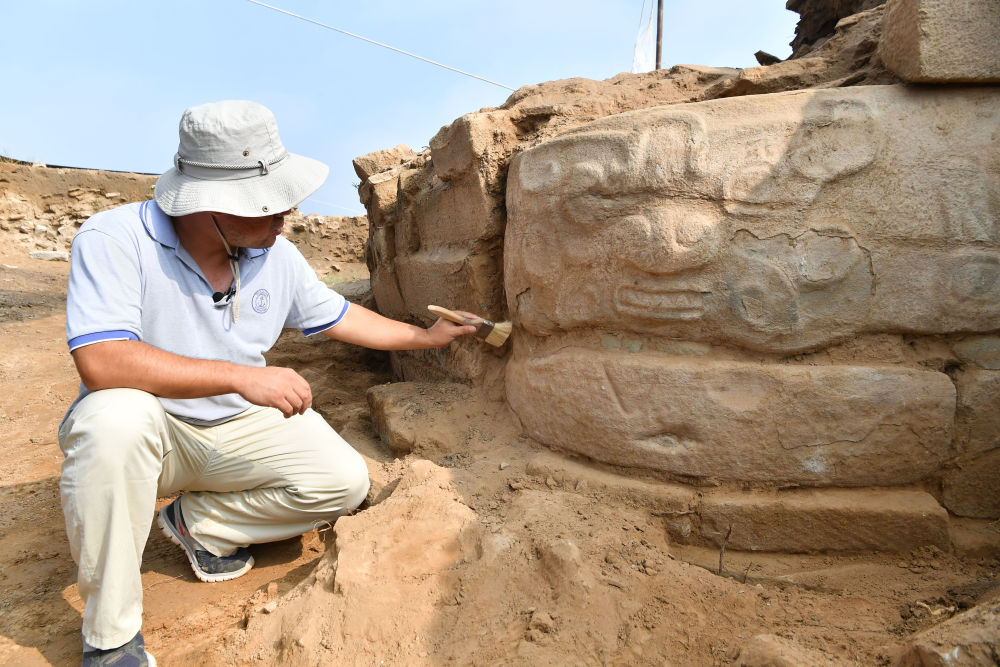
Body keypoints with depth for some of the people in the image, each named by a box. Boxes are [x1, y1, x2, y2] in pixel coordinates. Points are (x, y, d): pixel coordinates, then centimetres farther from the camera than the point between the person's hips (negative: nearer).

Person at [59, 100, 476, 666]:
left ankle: (200, 523, 11)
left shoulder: (279, 257, -5)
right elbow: (100, 361, -35)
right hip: (148, 429, -4)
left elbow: (338, 316, 10)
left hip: (239, 427, 5)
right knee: (116, 416, -39)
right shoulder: (115, 240, -23)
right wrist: (244, 376, -37)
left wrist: (426, 337, 15)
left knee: (345, 481, -13)